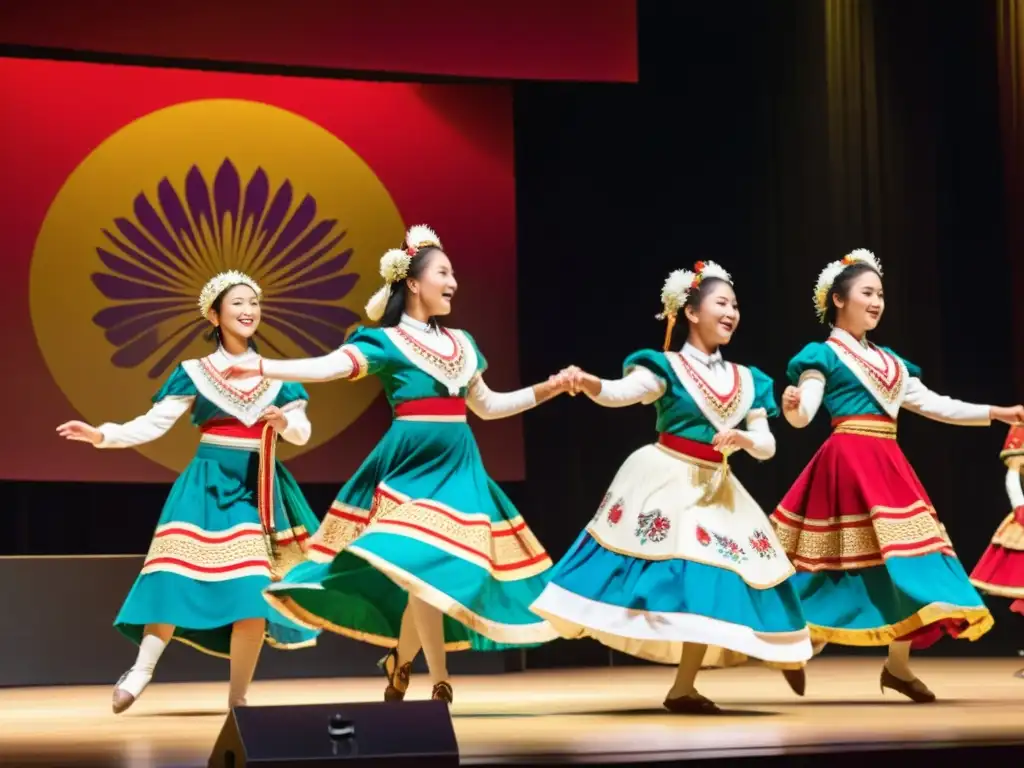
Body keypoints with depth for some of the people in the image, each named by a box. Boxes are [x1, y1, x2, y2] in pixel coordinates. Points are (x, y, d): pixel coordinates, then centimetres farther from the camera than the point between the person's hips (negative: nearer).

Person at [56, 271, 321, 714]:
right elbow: (154, 423, -2)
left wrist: (286, 421, -14)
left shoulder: (275, 375, 11)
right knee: (177, 578, -15)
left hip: (257, 490, 2)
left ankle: (237, 696, 1)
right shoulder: (195, 373, 4)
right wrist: (103, 435, -15)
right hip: (208, 486, -2)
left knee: (255, 593, -7)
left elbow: (302, 432, 9)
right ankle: (141, 670, -3)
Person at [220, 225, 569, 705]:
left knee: (455, 573, 3)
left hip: (458, 466, 6)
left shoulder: (461, 344, 15)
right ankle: (439, 686, -9)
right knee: (424, 567, -17)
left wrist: (548, 389, 22)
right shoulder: (386, 342, -4)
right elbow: (328, 367, -19)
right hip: (412, 464, -6)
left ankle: (401, 660, 25)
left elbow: (486, 406, 25)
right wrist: (263, 367, -33)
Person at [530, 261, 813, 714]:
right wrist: (590, 384, -47)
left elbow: (767, 448, 7)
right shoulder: (668, 367, -7)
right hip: (663, 481, -5)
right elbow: (620, 393, -25)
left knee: (708, 583, 0)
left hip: (714, 490, 5)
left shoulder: (746, 381, 8)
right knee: (664, 576, -9)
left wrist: (743, 439, -15)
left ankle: (683, 687, 7)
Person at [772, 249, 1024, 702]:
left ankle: (897, 665, 7)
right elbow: (804, 413, -15)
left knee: (904, 559, 1)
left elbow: (932, 404, 18)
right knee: (858, 557, -10)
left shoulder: (888, 361, 19)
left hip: (884, 463, 8)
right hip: (848, 461, -7)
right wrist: (792, 407, -40)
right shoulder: (822, 355, -3)